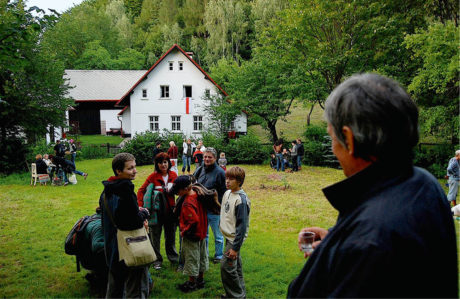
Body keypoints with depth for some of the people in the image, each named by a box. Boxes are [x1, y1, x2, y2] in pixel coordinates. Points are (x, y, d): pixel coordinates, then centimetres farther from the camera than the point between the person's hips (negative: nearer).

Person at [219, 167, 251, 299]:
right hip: (228, 236, 9)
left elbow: (242, 225, -22)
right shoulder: (227, 193, 4)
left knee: (226, 266, -8)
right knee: (236, 266, 17)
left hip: (235, 239, -9)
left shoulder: (241, 199, -22)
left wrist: (235, 247, -22)